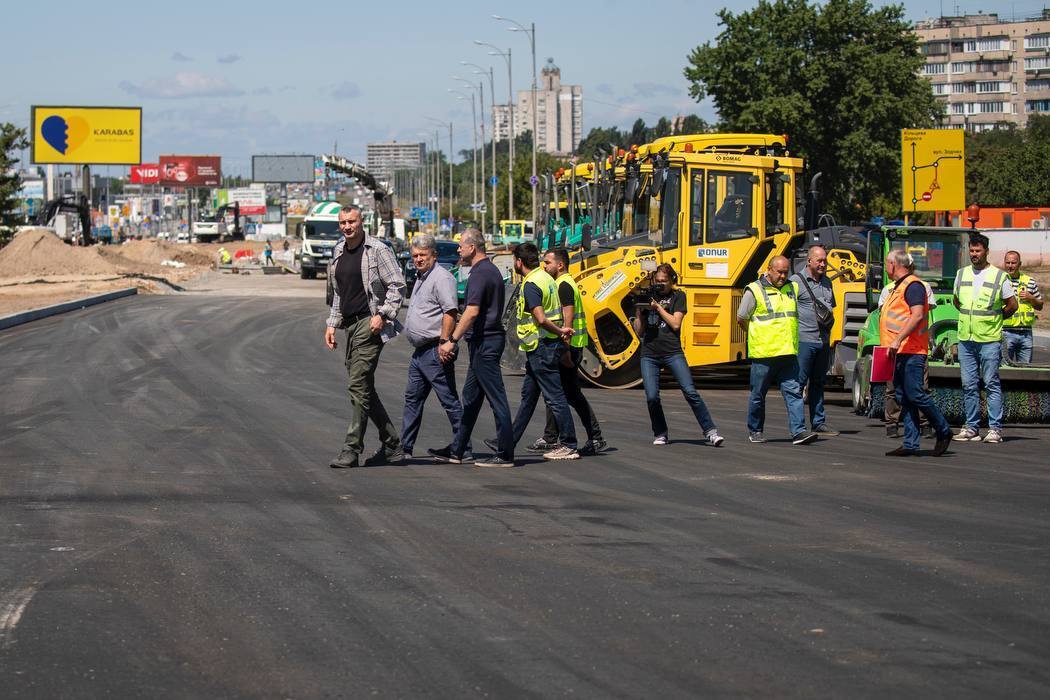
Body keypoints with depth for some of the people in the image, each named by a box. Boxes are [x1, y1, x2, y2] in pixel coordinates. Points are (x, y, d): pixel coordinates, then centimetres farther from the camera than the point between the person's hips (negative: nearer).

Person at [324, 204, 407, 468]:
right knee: (364, 388, 9)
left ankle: (352, 449, -12)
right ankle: (392, 446, 17)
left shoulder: (378, 250, -7)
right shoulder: (338, 252, 15)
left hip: (370, 323, -8)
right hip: (351, 325, 8)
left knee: (358, 386, -13)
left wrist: (382, 314, -17)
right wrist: (332, 323, 17)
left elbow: (397, 285, -9)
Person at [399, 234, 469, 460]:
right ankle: (404, 448, 18)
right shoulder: (421, 278, 19)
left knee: (449, 400, -5)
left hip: (435, 352, -10)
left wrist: (444, 342, -27)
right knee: (412, 399, 12)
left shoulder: (441, 277, -13)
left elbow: (450, 311, -23)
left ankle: (463, 448, -1)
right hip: (420, 352, 10)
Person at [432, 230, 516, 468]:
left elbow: (472, 312, -24)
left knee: (496, 398, -7)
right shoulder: (491, 270, 16)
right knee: (471, 397, 14)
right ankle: (457, 450, 20)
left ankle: (505, 454, -5)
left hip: (484, 341, -10)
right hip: (488, 339, 11)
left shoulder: (480, 274, -16)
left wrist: (452, 341, -23)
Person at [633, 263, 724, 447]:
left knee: (690, 392, -12)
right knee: (652, 397, -7)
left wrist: (658, 307, -7)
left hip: (672, 353, -2)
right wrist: (639, 311, -4)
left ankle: (710, 432, -9)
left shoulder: (678, 296, 6)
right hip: (649, 354, 2)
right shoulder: (648, 297, 13)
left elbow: (676, 324, -6)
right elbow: (639, 332, 11)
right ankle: (660, 434, 11)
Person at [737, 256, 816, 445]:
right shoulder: (754, 291, -3)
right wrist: (758, 336, 9)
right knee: (758, 394, 6)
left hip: (788, 352, 4)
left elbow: (797, 315, 27)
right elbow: (741, 318, 2)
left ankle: (799, 431, -10)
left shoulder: (791, 289, 14)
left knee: (794, 391, -6)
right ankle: (755, 431, 20)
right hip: (763, 353, -4)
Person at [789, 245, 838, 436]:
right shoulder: (796, 281, -5)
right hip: (803, 340, -7)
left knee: (818, 383, 13)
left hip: (823, 340, 7)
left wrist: (829, 320, 11)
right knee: (799, 382, -6)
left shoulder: (827, 282, 17)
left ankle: (819, 423, 18)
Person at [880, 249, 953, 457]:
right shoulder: (897, 288, 21)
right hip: (899, 352, 10)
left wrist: (898, 340, -26)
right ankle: (910, 444, 4)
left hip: (911, 351, -10)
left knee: (915, 394, -12)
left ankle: (943, 431, 2)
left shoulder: (913, 285, -10)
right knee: (904, 399, 6)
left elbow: (918, 315, -21)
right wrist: (891, 344, 22)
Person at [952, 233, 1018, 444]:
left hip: (990, 339, -4)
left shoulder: (999, 276, -2)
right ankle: (972, 427, 12)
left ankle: (995, 428, -4)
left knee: (992, 384, -5)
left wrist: (994, 318, 9)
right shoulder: (961, 274, 11)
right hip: (965, 339, 4)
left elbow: (1012, 305, 5)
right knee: (969, 385, 6)